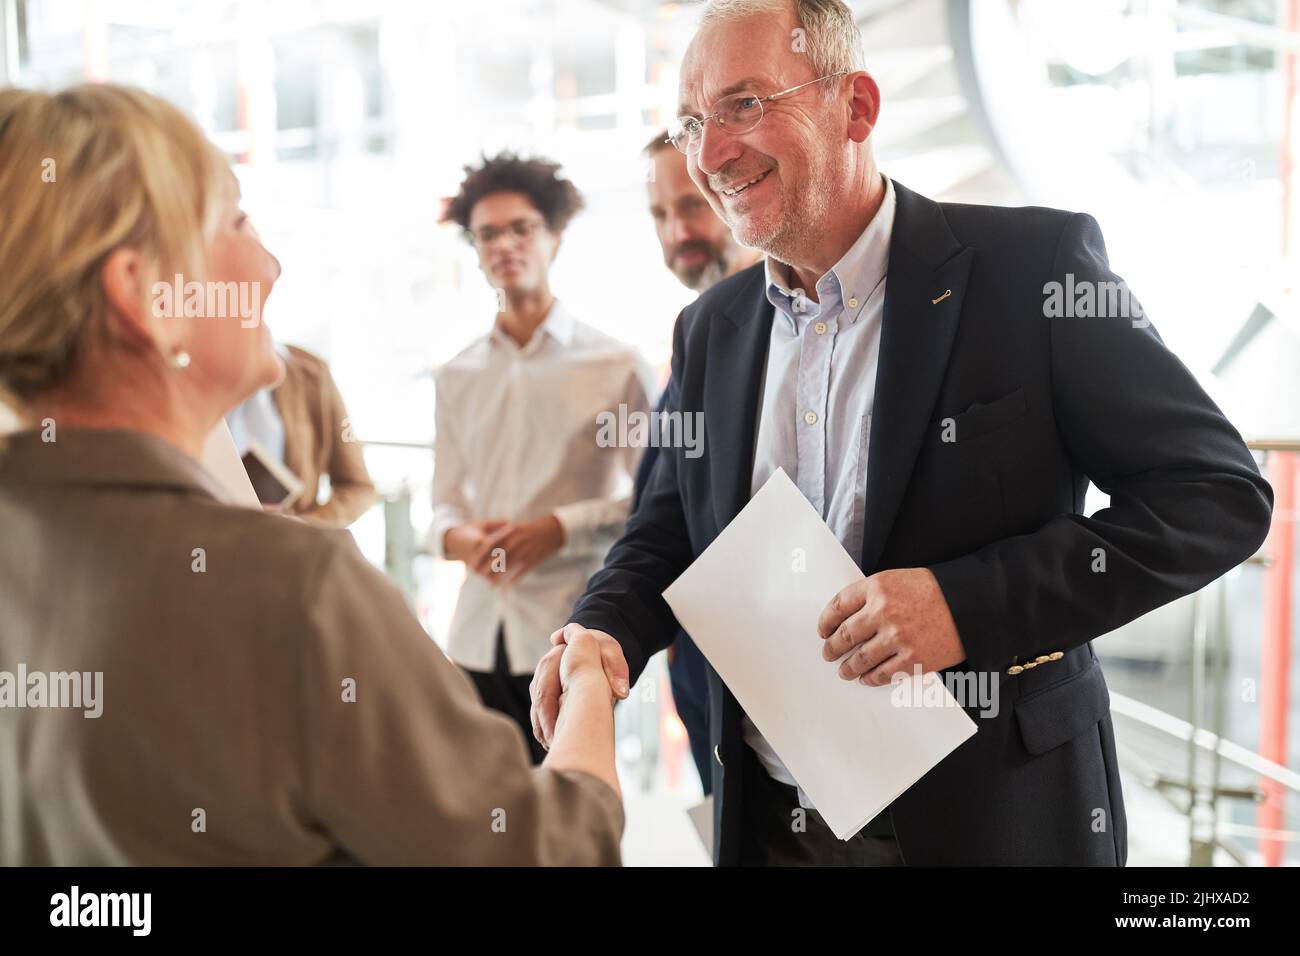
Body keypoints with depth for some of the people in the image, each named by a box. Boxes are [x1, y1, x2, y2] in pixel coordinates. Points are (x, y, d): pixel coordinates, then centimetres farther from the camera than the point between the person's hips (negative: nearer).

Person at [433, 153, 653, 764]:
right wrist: (457, 538, -5)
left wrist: (561, 528, -13)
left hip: (572, 633, -3)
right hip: (479, 637, 4)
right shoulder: (455, 378, 15)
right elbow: (446, 502, 17)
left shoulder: (615, 365, 2)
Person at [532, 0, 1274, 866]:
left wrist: (971, 600, -24)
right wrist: (605, 631, -12)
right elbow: (668, 537, 10)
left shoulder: (1032, 264, -12)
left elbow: (1223, 494, -14)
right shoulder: (710, 329, 4)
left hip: (996, 820, -4)